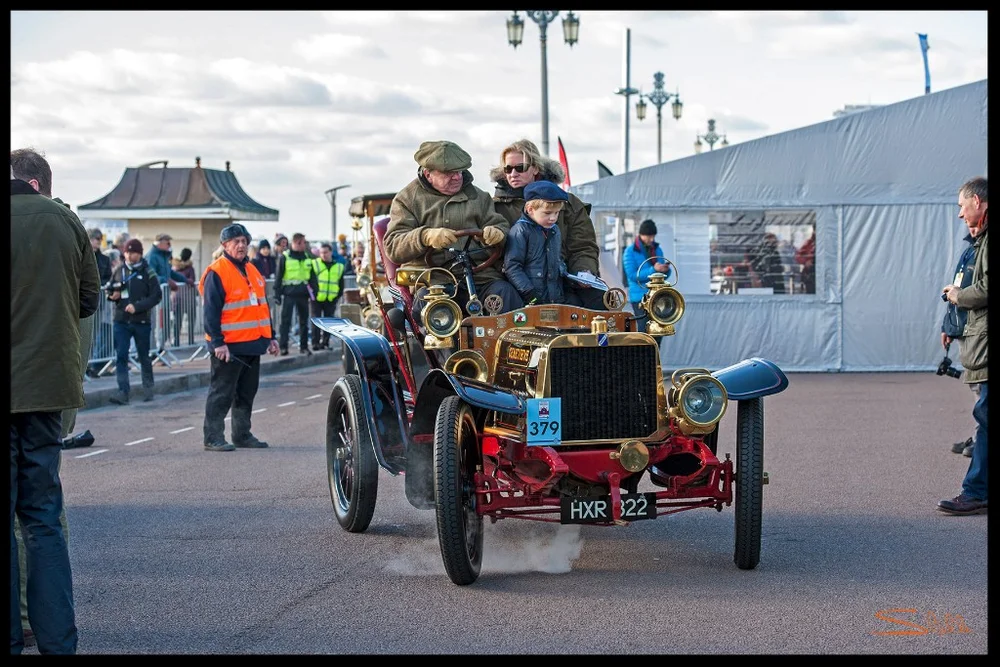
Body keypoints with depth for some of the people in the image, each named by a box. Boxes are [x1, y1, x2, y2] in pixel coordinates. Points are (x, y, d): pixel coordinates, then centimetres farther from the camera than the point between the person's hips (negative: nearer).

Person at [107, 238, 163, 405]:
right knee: (120, 356, -8)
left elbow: (157, 295, -8)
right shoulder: (119, 271, 9)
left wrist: (137, 306, -19)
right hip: (121, 321, 3)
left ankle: (148, 389, 25)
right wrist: (112, 295, -5)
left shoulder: (148, 272, -2)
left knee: (144, 356, 10)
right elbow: (110, 290, 20)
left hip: (141, 321, -3)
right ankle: (123, 392, -11)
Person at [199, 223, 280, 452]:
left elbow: (262, 306, 22)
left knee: (247, 393, 13)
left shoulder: (252, 270, 16)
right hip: (229, 347, -8)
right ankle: (213, 438, 0)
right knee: (221, 394, -4)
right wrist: (217, 343, -19)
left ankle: (243, 435, 22)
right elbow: (210, 311, -13)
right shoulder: (216, 273, -9)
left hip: (252, 344, 8)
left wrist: (270, 337, 20)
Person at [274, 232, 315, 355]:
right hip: (289, 294, -4)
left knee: (304, 320, 9)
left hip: (303, 294, 4)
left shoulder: (307, 257, 10)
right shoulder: (284, 258, -3)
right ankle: (283, 346, -2)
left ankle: (304, 346, 16)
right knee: (285, 320, -4)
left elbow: (312, 276, 16)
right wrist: (277, 294, -7)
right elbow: (278, 277, -2)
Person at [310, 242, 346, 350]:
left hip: (331, 300, 3)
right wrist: (313, 293, -12)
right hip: (316, 299, -3)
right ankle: (315, 343, -3)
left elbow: (341, 284, 14)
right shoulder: (314, 264, 1)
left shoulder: (339, 266, 9)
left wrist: (338, 296, 5)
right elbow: (311, 281, -2)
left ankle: (325, 342, 16)